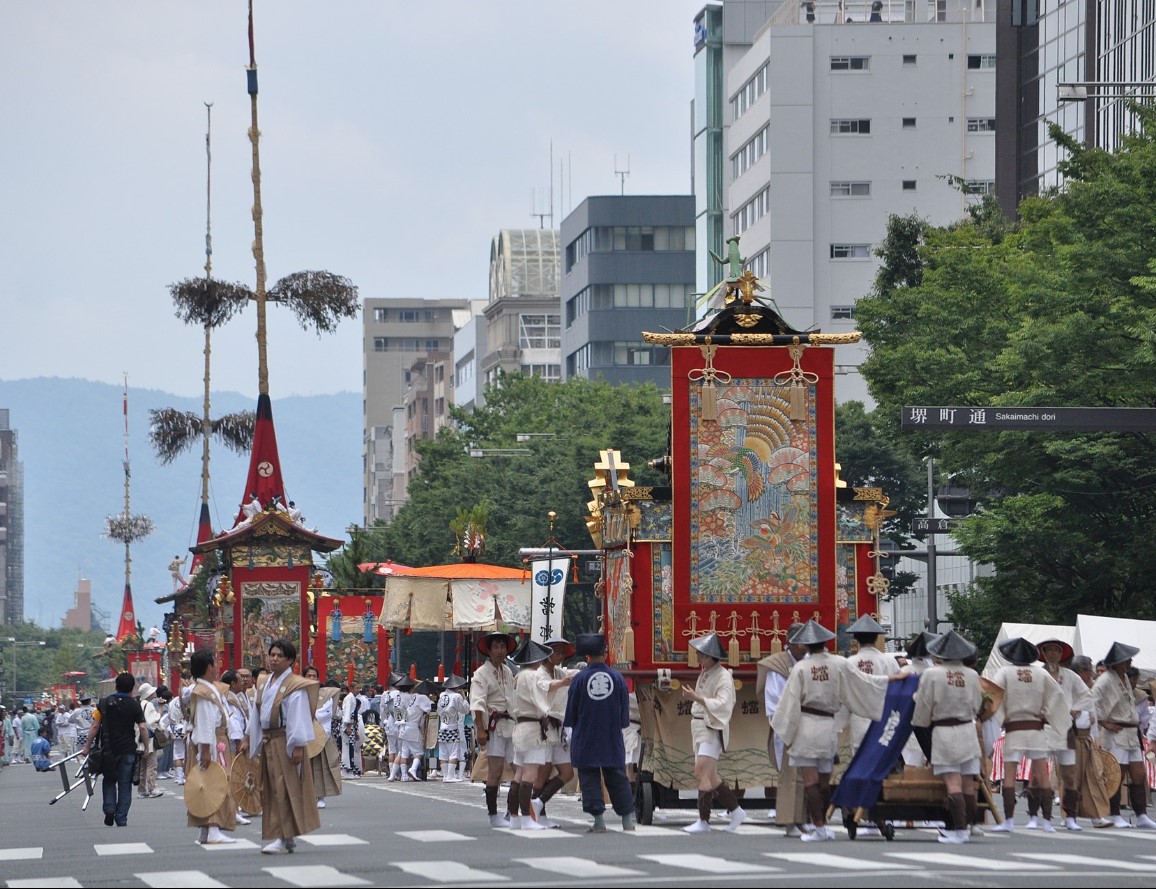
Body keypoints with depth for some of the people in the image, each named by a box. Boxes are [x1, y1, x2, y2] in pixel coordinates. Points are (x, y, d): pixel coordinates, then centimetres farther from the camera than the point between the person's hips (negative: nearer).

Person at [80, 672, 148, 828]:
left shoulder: (104, 703, 0)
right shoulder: (135, 705, -3)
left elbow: (95, 726, -3)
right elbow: (142, 728, -8)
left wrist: (87, 746, 4)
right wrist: (145, 745, 6)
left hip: (108, 750, 1)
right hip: (128, 750, -1)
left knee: (109, 780, 18)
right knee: (125, 785, 6)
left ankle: (109, 809, -1)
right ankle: (121, 819, 3)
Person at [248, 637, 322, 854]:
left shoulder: (294, 686, -9)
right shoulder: (265, 685, 14)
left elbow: (298, 718, -13)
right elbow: (258, 717, 18)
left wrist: (298, 746, -18)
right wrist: (256, 743, 15)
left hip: (286, 742, -8)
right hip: (268, 743, 8)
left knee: (286, 789, -9)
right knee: (271, 790, 9)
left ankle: (285, 838, -10)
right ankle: (288, 836, 17)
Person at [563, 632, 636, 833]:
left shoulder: (579, 679, -9)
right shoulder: (617, 678, -3)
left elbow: (571, 711, -1)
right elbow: (625, 710, 5)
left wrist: (570, 724, 19)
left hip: (585, 739, -2)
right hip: (612, 739, 2)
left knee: (589, 779, 2)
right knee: (617, 778, 10)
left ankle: (598, 820, -3)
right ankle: (628, 819, 11)